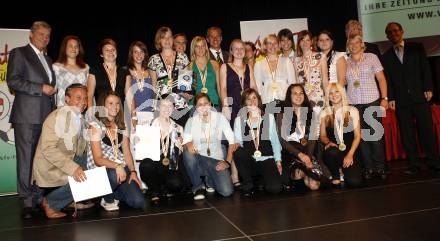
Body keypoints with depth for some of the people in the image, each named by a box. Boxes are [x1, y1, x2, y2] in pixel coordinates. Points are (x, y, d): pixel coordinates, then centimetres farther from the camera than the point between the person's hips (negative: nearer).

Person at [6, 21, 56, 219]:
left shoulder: (47, 59, 23)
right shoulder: (19, 53, 2)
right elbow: (12, 81, -10)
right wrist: (41, 88, -12)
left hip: (46, 116, 7)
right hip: (27, 116, -7)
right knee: (26, 160, -4)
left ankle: (38, 198, 14)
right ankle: (27, 202, 2)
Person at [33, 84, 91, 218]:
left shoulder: (79, 119, 7)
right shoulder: (58, 117, -18)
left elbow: (79, 151, 6)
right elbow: (48, 149, -28)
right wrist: (72, 167, -34)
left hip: (65, 166, 9)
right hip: (49, 169, -9)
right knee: (87, 180, -21)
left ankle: (73, 200, 12)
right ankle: (50, 203, -5)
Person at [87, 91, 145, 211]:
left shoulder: (122, 126, 10)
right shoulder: (96, 126, -7)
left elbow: (127, 152, 10)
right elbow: (98, 159, -13)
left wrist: (133, 171, -6)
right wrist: (117, 166, -29)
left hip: (121, 169, 4)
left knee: (138, 202, -15)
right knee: (115, 175, -39)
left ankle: (115, 194, 17)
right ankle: (107, 199, -5)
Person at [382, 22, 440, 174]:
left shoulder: (416, 48, 11)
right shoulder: (386, 56, 12)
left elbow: (425, 68, 6)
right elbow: (387, 79, 7)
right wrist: (390, 98, -1)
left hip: (420, 96, 0)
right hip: (401, 101, 1)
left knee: (427, 130, -1)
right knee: (407, 134, 0)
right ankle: (414, 165, 6)